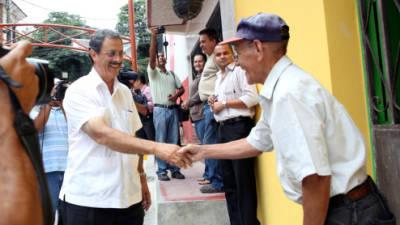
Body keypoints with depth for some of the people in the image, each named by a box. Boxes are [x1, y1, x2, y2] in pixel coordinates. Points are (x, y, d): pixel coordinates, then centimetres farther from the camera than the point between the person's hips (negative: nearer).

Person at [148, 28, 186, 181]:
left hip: (173, 110, 5)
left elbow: (181, 88, 19)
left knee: (174, 141, 5)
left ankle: (174, 169, 11)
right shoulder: (153, 72, 5)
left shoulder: (172, 74, 21)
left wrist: (177, 94, -4)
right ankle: (162, 170, 2)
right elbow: (151, 56, -11)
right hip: (160, 110, -4)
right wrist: (154, 37, -18)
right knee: (161, 141, -4)